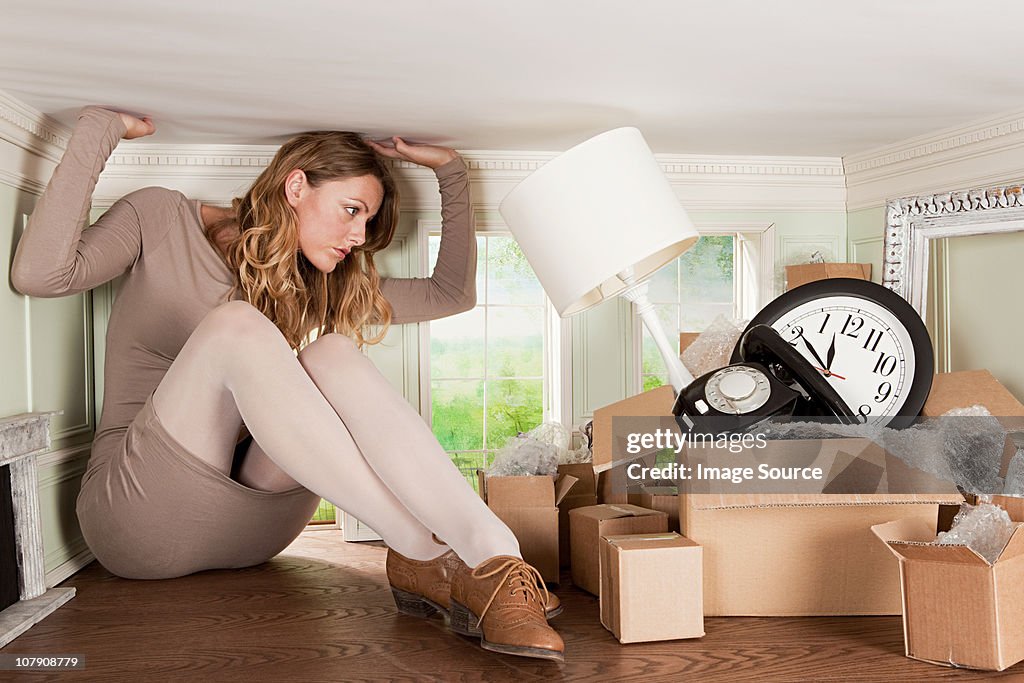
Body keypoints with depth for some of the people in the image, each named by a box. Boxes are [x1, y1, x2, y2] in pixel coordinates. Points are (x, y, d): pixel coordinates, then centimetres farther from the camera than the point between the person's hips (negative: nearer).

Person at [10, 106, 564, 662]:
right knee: (237, 326, -30)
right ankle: (422, 555, -36)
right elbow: (39, 273, -16)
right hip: (136, 508, -4)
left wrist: (450, 169, 10)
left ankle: (491, 556, -40)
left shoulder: (318, 285, 15)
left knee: (334, 356, -24)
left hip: (250, 525, 4)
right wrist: (99, 128, -14)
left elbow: (452, 291, 13)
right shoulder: (160, 220, 2)